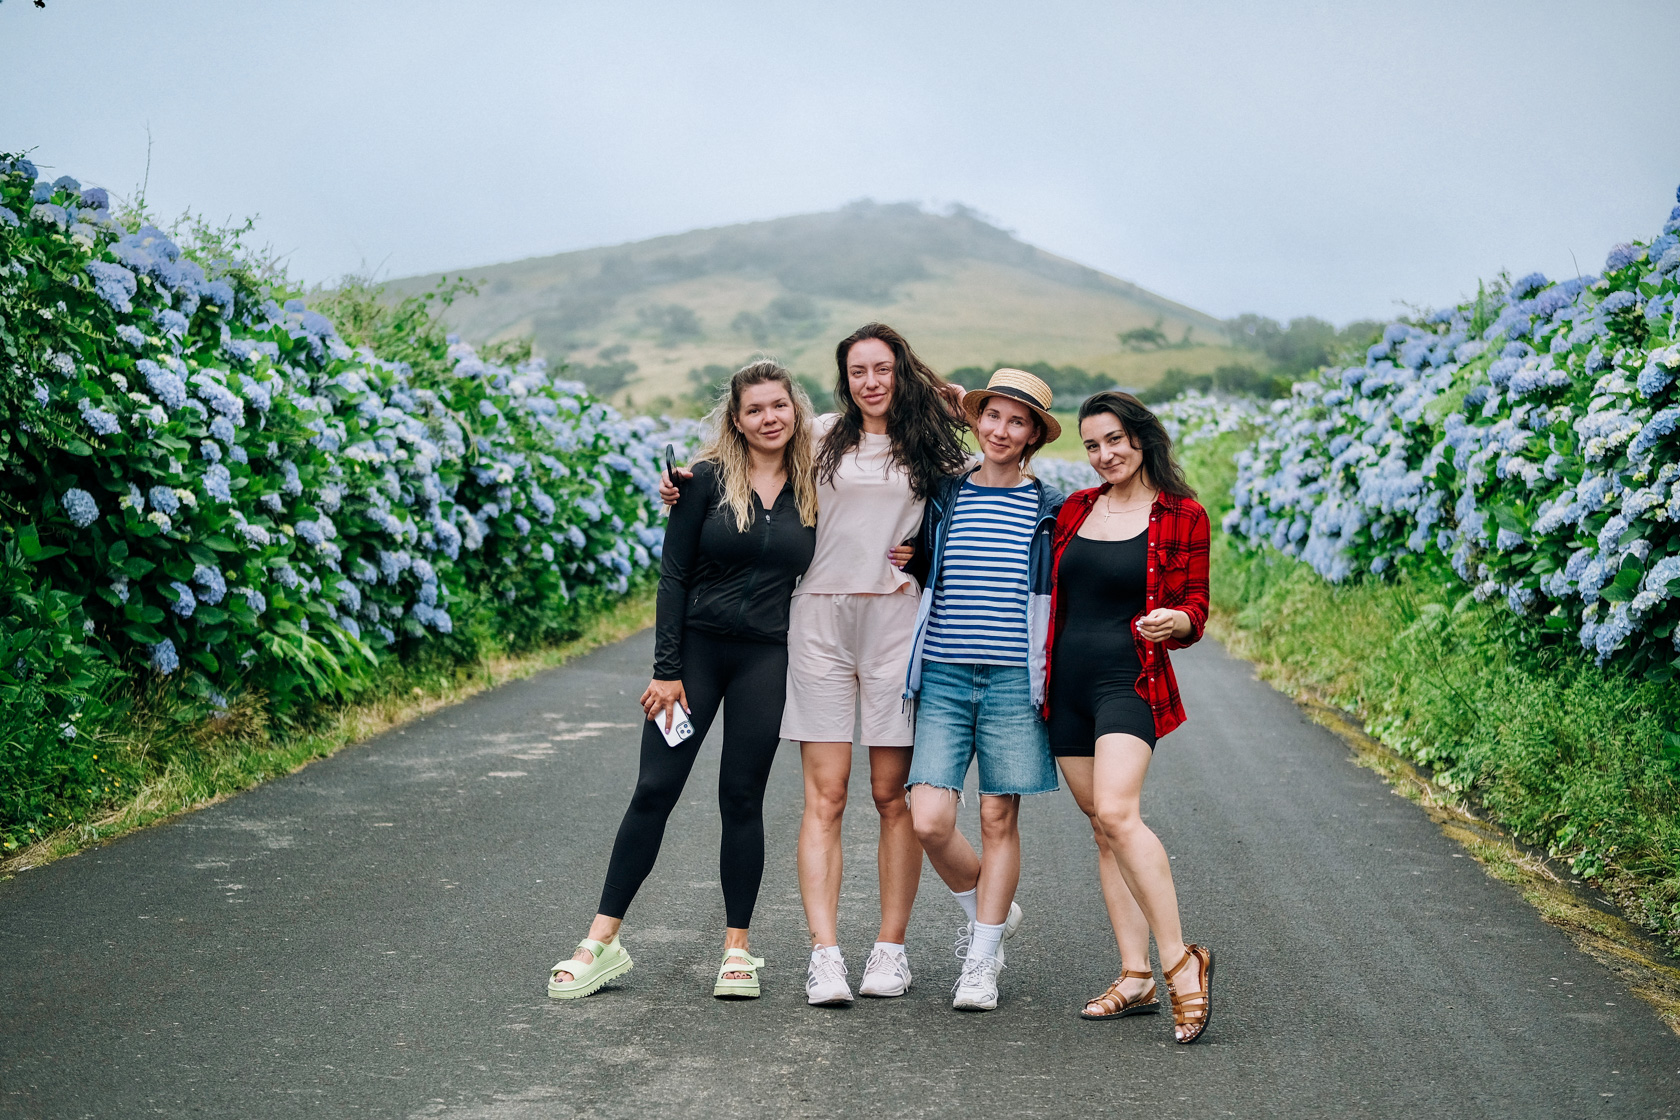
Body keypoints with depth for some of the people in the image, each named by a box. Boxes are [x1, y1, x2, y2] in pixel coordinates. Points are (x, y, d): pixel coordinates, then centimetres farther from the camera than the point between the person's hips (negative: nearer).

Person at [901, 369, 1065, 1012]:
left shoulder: (1049, 511, 5)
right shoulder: (942, 498, 9)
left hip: (1014, 677, -1)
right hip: (943, 676, 1)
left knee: (999, 820, 2)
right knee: (929, 820, -8)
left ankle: (981, 964, 16)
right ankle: (990, 911, 22)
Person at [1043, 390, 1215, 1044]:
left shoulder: (1182, 516, -1)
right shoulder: (1075, 510, 12)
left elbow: (1195, 609, -2)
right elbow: (1048, 591, 25)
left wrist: (1174, 622, -23)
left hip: (1129, 678, -5)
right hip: (1067, 681, 6)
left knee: (1116, 812, -22)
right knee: (1102, 828, 5)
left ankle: (1181, 960, -13)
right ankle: (1136, 977, 9)